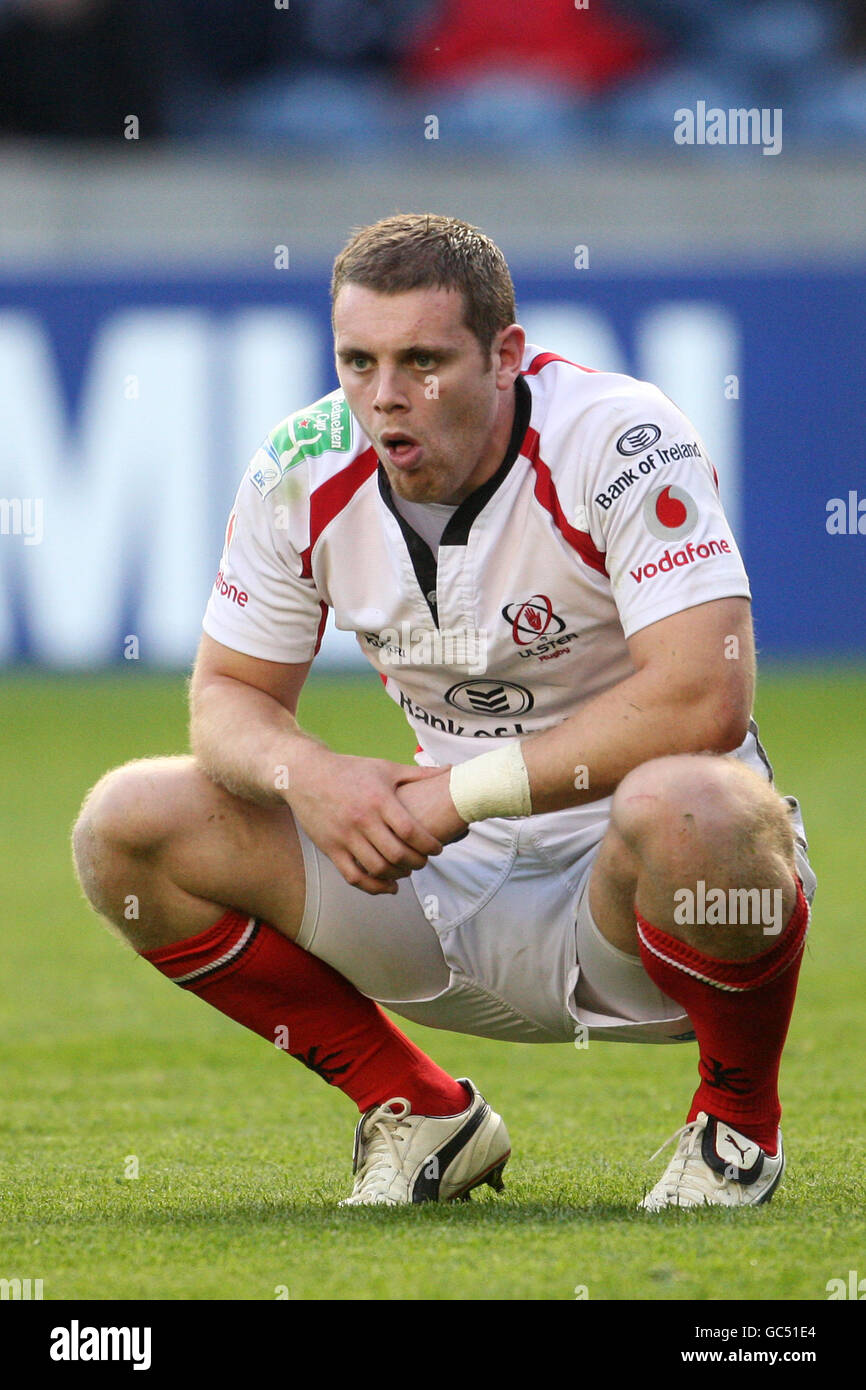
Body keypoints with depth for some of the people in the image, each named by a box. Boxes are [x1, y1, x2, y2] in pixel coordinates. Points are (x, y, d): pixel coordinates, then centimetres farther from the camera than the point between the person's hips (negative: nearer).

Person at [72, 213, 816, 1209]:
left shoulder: (622, 440, -21)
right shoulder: (302, 472, -5)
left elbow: (704, 699, -30)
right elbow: (226, 696, 4)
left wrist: (467, 789, -27)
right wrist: (309, 777, -21)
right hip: (439, 873, 5)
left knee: (686, 809, -41)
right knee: (127, 824, -7)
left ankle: (740, 1116, -8)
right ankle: (421, 1115, 7)